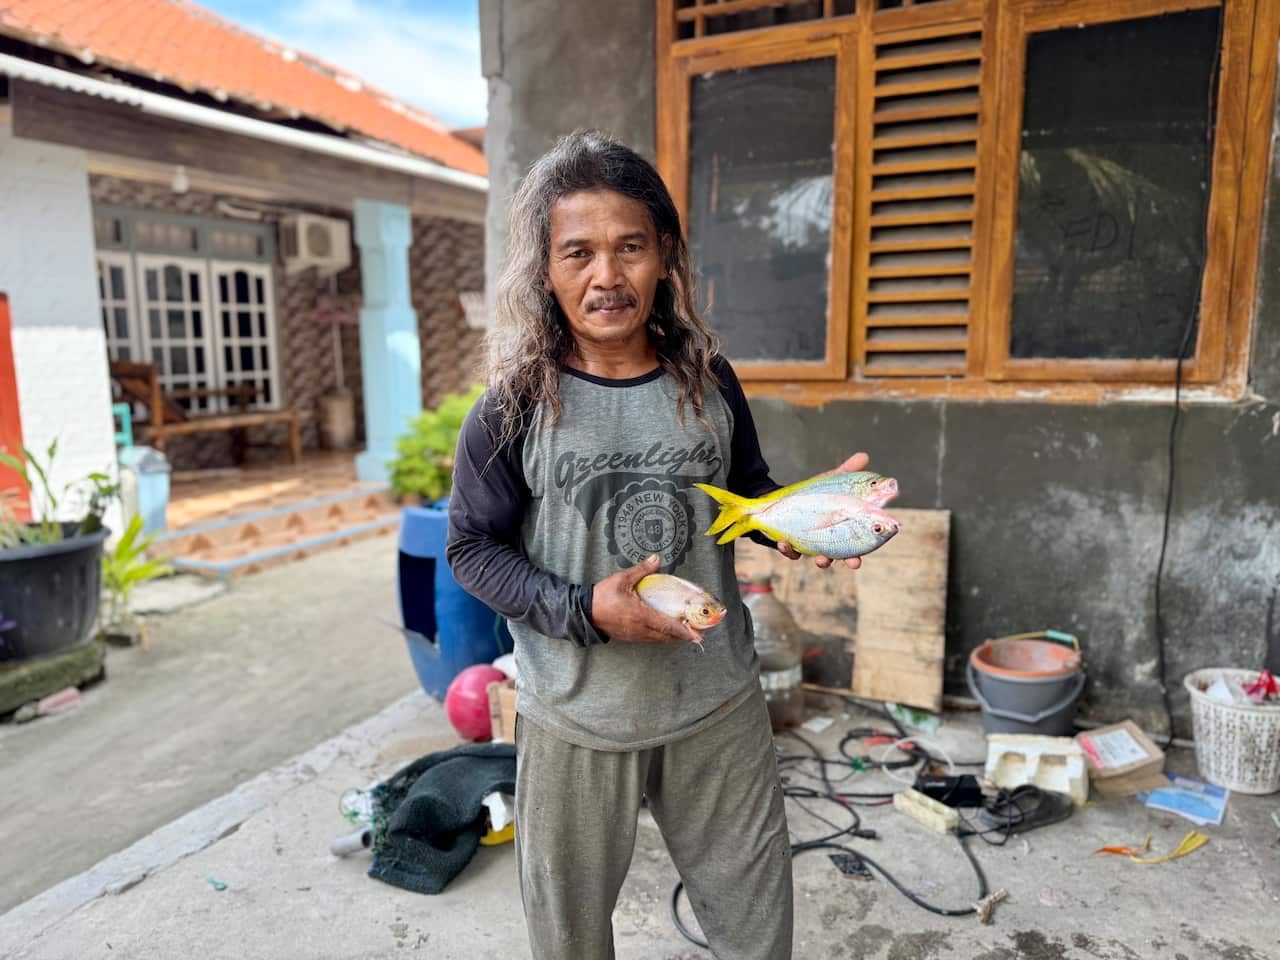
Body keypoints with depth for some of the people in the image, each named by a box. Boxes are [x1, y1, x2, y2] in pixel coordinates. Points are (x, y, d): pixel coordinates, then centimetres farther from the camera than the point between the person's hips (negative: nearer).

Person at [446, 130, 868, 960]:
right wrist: (583, 610, -21)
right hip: (577, 718, -1)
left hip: (719, 704, 2)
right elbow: (473, 547, -7)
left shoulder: (710, 384, -4)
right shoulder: (515, 408, -13)